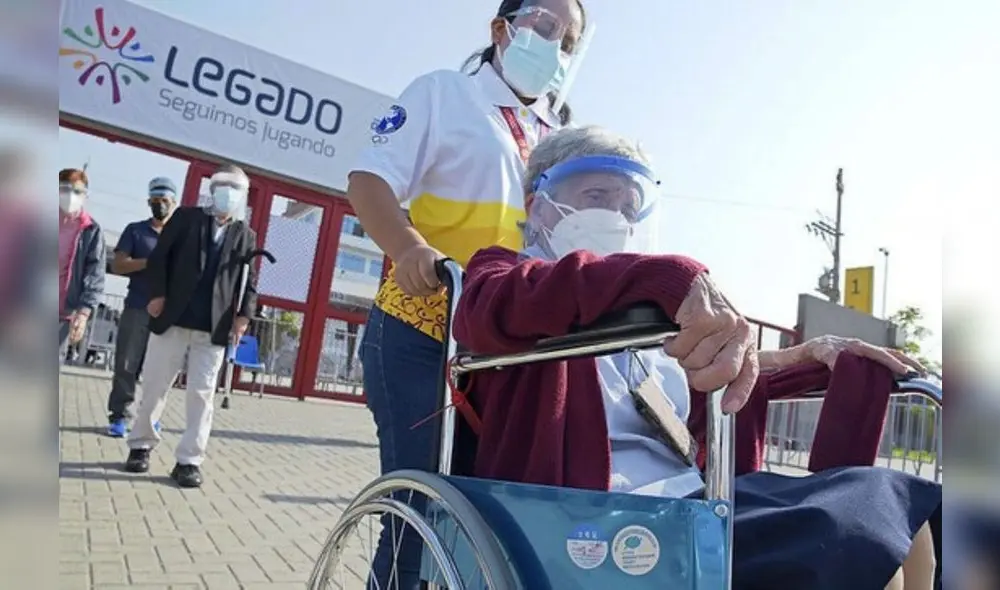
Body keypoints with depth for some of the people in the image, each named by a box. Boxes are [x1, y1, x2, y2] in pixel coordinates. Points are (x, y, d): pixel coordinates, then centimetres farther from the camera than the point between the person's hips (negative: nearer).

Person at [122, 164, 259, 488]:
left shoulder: (246, 235, 11)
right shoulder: (186, 217, 8)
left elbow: (249, 282, 8)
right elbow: (159, 257, 4)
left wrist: (244, 315, -5)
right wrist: (156, 294, -7)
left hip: (215, 327, 1)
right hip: (173, 317, 0)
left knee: (201, 393, 1)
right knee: (155, 386, 9)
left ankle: (189, 460, 6)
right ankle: (141, 445, 26)